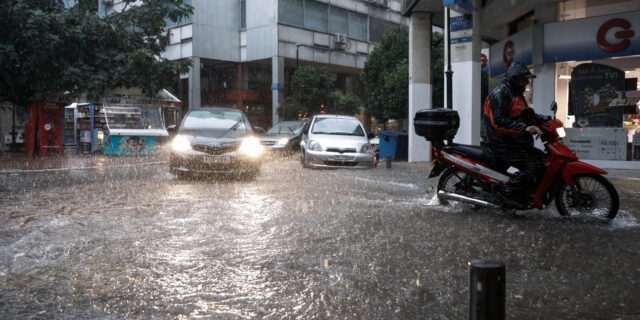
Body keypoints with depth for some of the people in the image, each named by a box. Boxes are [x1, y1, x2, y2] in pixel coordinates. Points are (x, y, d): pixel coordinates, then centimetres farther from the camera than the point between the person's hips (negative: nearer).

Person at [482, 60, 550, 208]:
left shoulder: (517, 93, 20)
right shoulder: (500, 93, -14)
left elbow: (527, 115, 28)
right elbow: (499, 122, -25)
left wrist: (546, 119, 14)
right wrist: (524, 128, -31)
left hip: (516, 142, 11)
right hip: (504, 145, -11)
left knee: (542, 158, 11)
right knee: (532, 166, -21)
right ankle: (507, 193, -13)